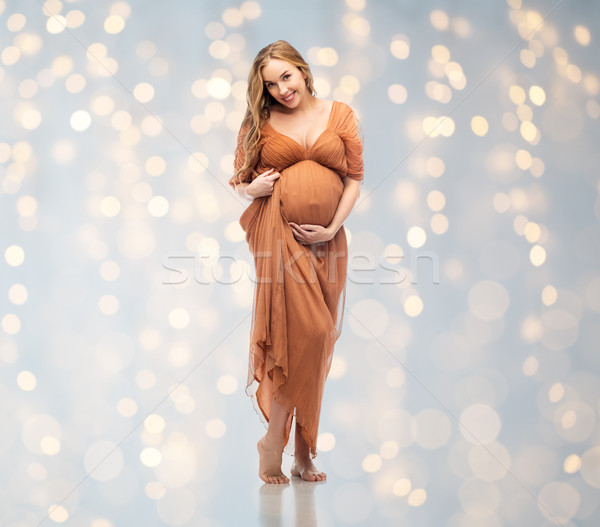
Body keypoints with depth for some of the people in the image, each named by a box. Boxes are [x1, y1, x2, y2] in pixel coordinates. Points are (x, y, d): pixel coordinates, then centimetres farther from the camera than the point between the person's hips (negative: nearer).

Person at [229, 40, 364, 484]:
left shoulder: (342, 115, 10)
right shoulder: (259, 122, 10)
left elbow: (355, 178, 7)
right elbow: (239, 179, 15)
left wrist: (332, 228, -6)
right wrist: (253, 188, -9)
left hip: (326, 240, 2)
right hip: (278, 232, -2)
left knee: (317, 339, 3)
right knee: (303, 330, -12)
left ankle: (303, 451, 12)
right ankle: (275, 440, 1)